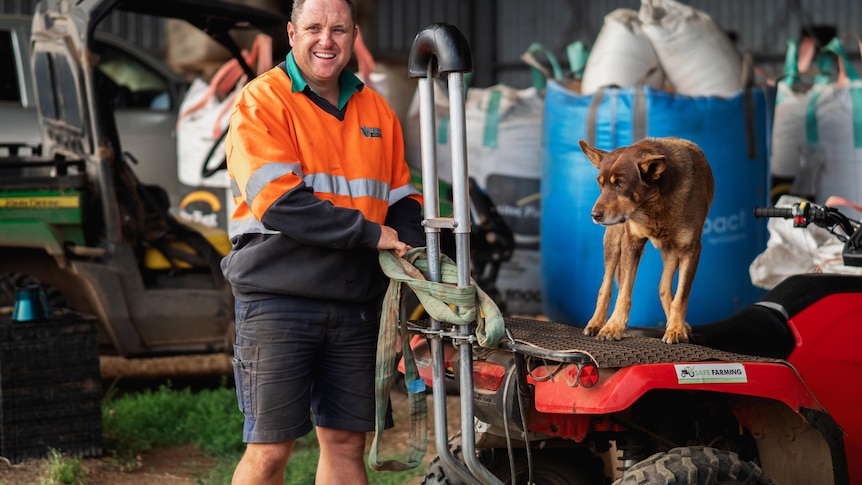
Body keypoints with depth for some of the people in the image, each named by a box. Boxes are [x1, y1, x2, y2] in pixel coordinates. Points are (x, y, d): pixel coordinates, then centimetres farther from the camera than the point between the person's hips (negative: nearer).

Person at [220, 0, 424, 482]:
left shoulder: (376, 110, 14)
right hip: (278, 301, -5)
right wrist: (369, 233, -15)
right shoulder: (262, 101, -4)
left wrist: (413, 251, -4)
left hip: (355, 305, 5)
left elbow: (401, 197, 18)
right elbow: (278, 202, -15)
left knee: (346, 441, 8)